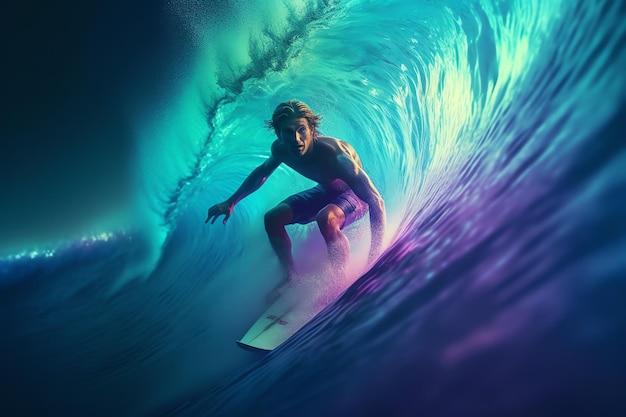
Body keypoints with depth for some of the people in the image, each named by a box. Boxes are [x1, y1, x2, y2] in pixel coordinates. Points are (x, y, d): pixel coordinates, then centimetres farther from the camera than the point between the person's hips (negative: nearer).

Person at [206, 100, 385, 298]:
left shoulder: (334, 153, -38)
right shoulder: (280, 149, -18)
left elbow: (377, 202, -39)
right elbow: (262, 172, 7)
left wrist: (375, 261, -45)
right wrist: (231, 202, 7)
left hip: (355, 195, -6)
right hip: (325, 191, 7)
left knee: (326, 218, -38)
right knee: (273, 218, -3)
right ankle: (291, 277, 15)